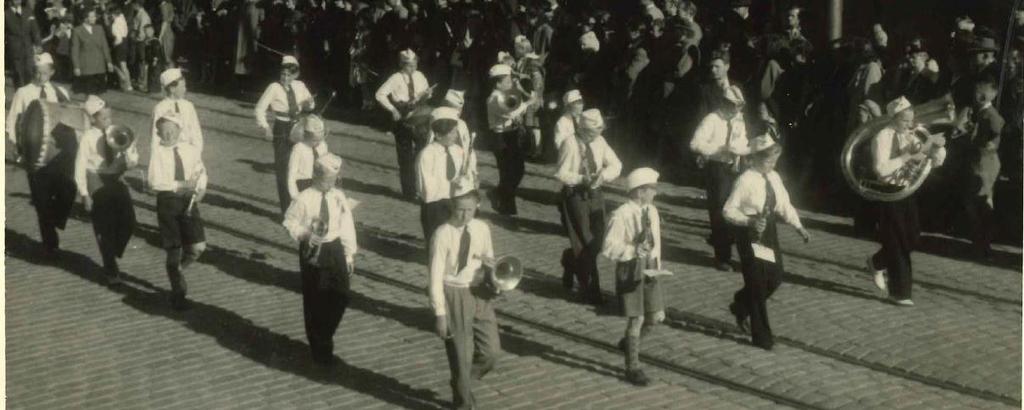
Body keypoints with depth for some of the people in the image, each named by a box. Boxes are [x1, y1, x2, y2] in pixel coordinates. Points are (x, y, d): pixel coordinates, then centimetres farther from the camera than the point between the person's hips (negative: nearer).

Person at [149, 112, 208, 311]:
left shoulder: (191, 150, 2)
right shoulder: (158, 151, -7)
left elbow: (201, 172, 16)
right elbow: (154, 180, -16)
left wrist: (200, 188, -3)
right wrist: (179, 185, -24)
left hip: (188, 200, 3)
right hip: (167, 201, -2)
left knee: (198, 246, -7)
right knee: (173, 250, 5)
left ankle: (178, 270, 26)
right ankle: (178, 293, 20)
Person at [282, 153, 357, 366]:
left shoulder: (339, 197, -3)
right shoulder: (304, 198, -13)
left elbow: (347, 226, 2)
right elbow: (290, 221, -4)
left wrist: (349, 254, 3)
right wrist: (303, 234, -22)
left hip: (334, 249, 3)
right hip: (312, 251, -3)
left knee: (340, 297, 2)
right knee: (315, 301, 6)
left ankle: (324, 338, 27)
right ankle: (320, 348, 23)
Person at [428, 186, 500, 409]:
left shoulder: (482, 229, 0)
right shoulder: (443, 234, -15)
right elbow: (436, 276, -13)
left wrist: (490, 264, -11)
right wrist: (440, 313, -15)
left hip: (479, 293, 5)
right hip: (454, 295, -5)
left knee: (491, 351, 7)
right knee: (461, 354, 5)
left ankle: (462, 382, 35)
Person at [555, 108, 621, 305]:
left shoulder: (600, 142, 3)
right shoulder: (570, 144, -14)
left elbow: (616, 165, 6)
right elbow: (561, 174, -13)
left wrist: (604, 174, -15)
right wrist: (582, 179, -26)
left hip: (595, 195, 6)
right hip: (575, 196, -6)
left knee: (596, 241, 9)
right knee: (584, 243, -4)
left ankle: (570, 262, 40)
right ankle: (589, 290, 5)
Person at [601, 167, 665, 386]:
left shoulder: (651, 211, 5)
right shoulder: (622, 214, -17)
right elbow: (609, 246, -16)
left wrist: (657, 262, 13)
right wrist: (632, 250, -28)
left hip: (649, 267, 7)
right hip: (630, 269, -7)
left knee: (656, 316, 8)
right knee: (636, 318, -3)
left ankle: (628, 342, 37)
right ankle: (633, 368, 12)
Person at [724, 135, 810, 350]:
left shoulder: (774, 177, 3)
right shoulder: (745, 180, -18)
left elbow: (784, 205, 7)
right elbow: (728, 210, -16)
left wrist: (798, 226, -4)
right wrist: (749, 221, -29)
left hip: (768, 231, 7)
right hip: (749, 234, -7)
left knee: (775, 278, 11)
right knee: (757, 284, -1)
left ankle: (741, 307, 37)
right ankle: (761, 336, 11)